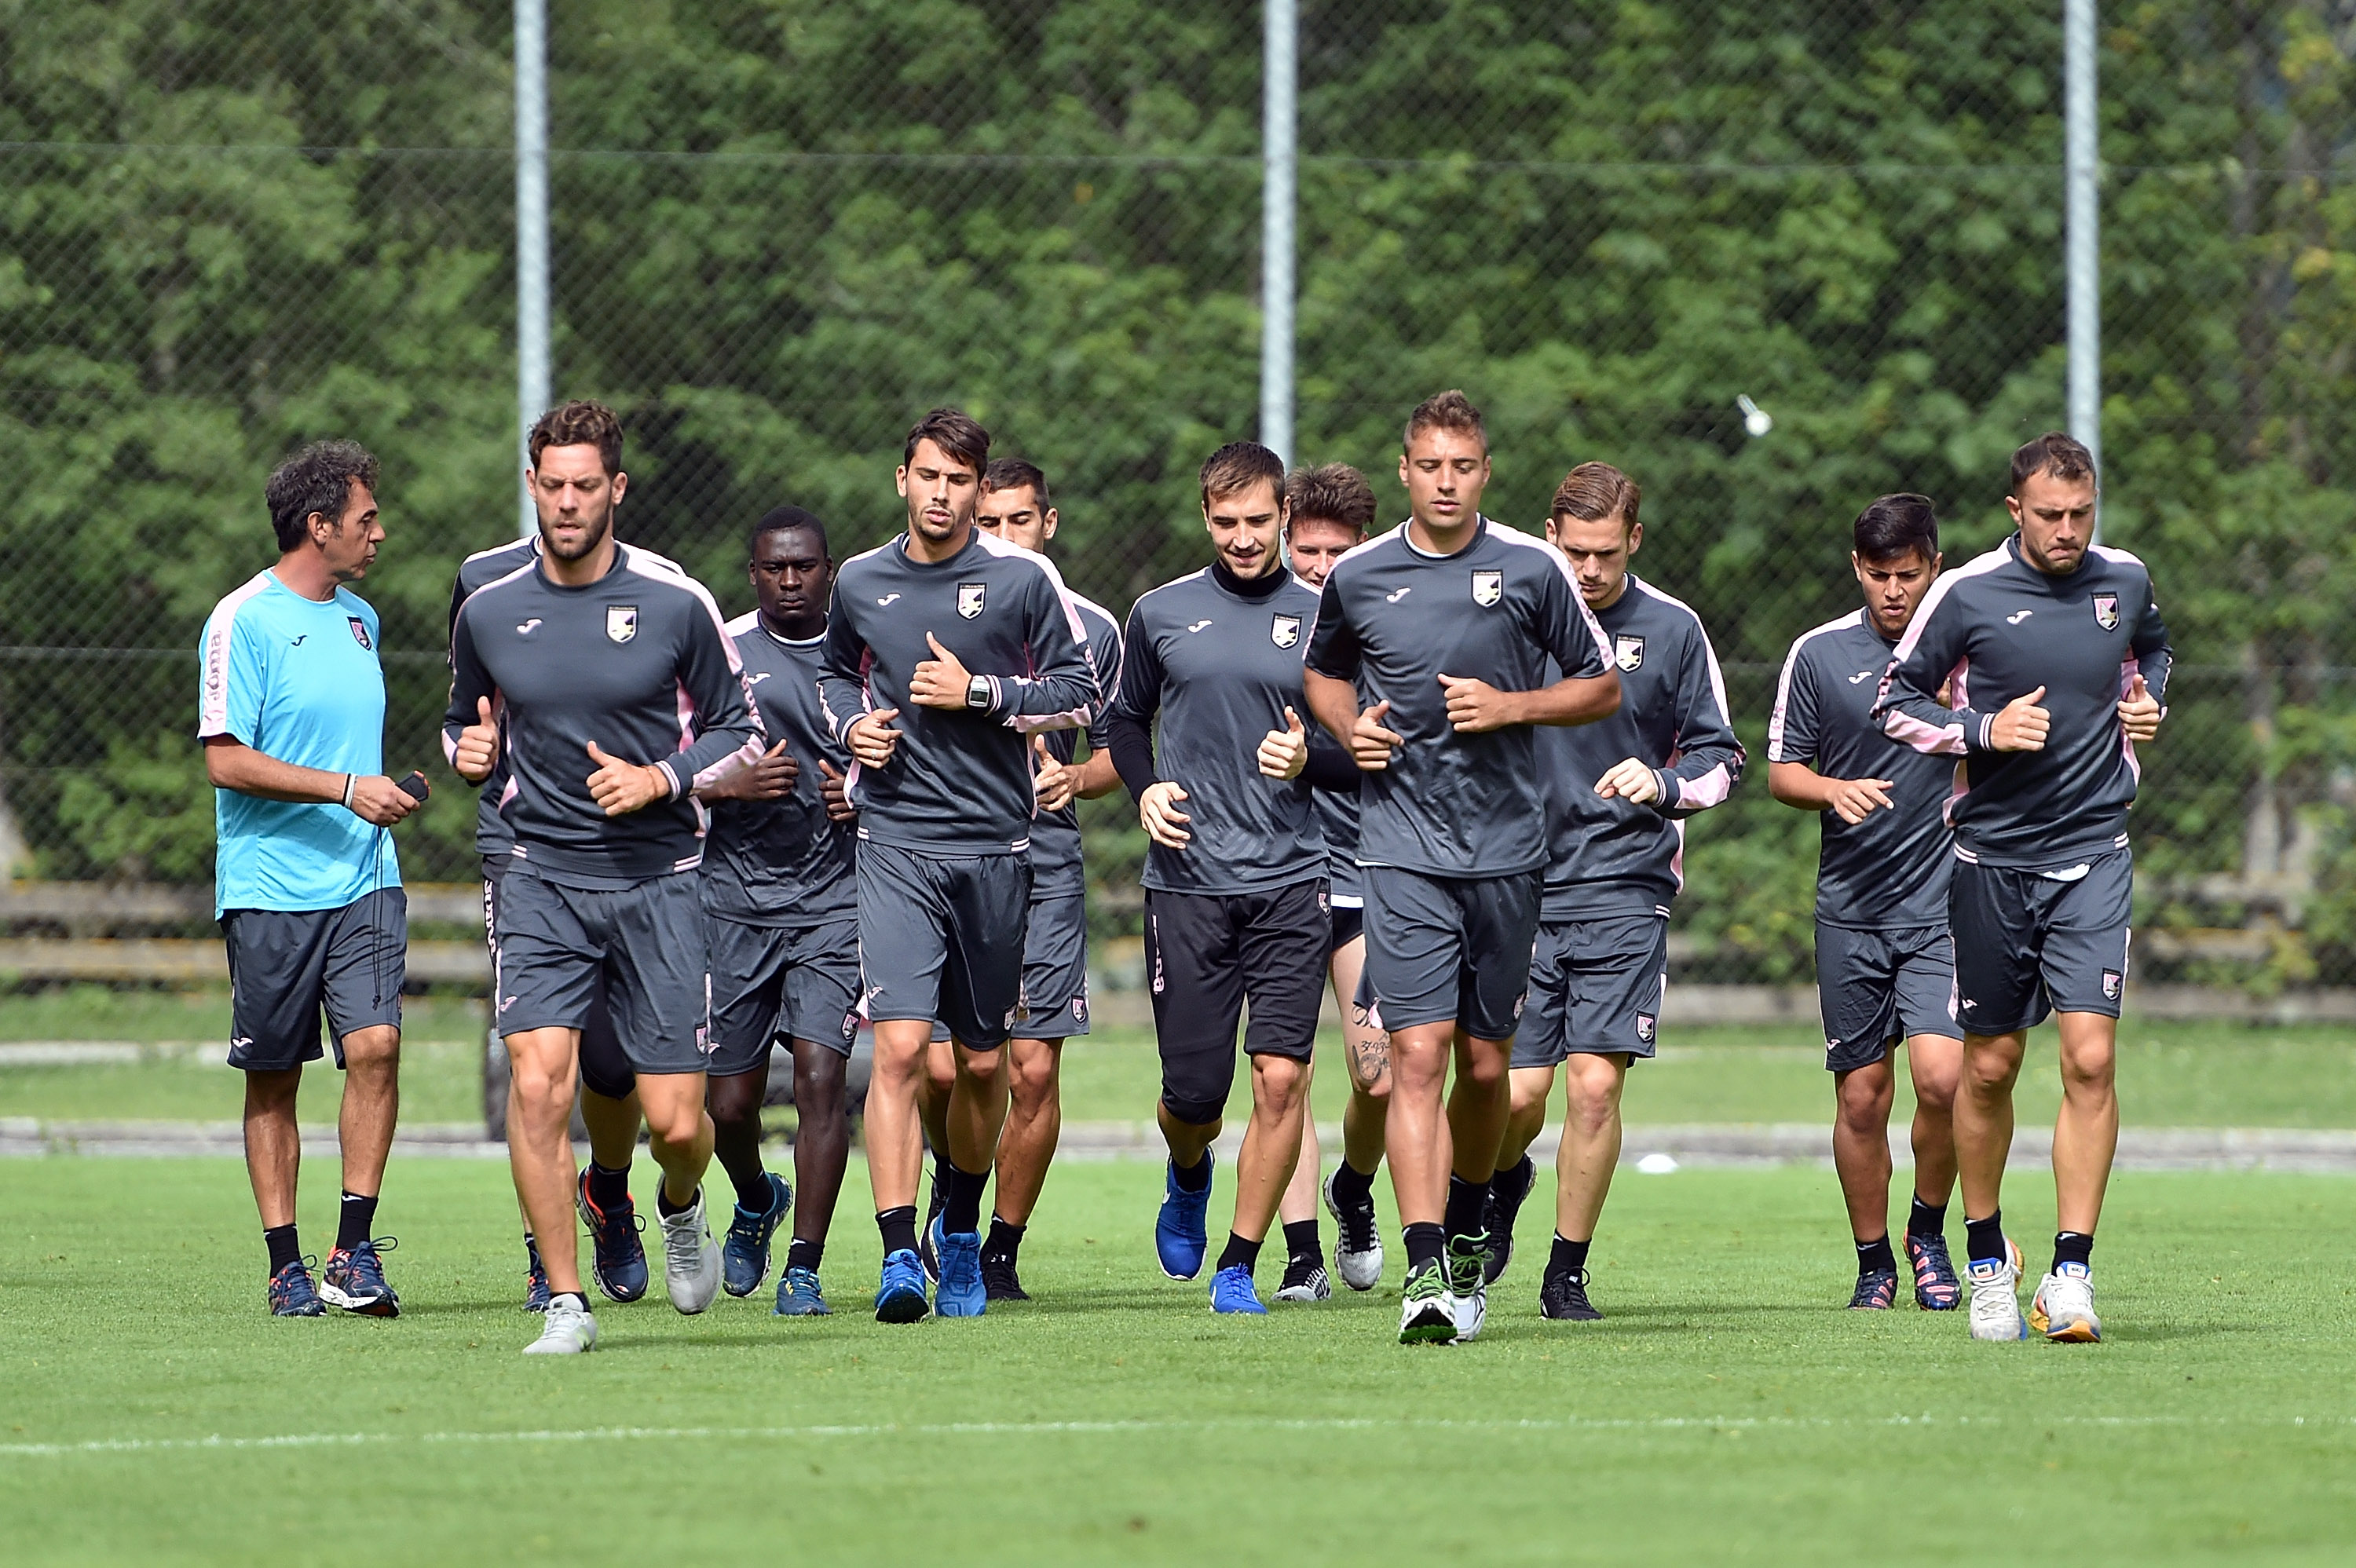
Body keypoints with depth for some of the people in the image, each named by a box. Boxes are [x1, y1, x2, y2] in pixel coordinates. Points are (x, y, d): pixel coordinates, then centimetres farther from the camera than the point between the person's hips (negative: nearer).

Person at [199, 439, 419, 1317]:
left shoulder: (360, 618, 16)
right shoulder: (245, 621, -7)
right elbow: (226, 760, -13)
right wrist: (345, 789, -17)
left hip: (364, 882, 5)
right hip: (269, 890, -5)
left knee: (375, 1046, -12)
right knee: (273, 1079, 2)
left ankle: (353, 1252, -8)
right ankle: (286, 1267, 8)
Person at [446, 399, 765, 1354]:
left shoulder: (676, 605, -2)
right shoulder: (489, 613, 4)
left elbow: (740, 730, 6)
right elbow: (463, 721, 20)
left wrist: (662, 780, -11)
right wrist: (468, 753, -3)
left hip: (658, 877, -1)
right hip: (543, 880, 1)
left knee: (675, 1121, -3)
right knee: (537, 1082, -18)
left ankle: (680, 1208, 34)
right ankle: (566, 1303, -10)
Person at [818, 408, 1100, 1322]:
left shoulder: (1022, 580, -1)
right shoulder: (861, 583, 7)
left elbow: (1080, 693, 2)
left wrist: (980, 694, -10)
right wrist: (850, 723, 4)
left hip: (994, 845, 0)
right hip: (895, 843, 0)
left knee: (981, 1063, 9)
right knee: (899, 1046, -15)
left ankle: (961, 1228, 33)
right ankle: (899, 1256, -18)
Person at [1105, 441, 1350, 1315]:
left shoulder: (1321, 619, 6)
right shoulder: (1161, 615, 8)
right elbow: (1127, 717, 21)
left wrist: (1310, 758, -11)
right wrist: (1145, 787, 2)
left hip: (1291, 882, 0)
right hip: (1188, 881, 0)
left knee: (1280, 1076, -11)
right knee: (1194, 1092, 1)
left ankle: (1239, 1266, 3)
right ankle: (1188, 1177, 37)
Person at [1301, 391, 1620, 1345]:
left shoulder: (1532, 569, 0)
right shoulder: (1358, 577, 4)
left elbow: (1602, 688, 8)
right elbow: (1322, 673, 23)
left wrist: (1509, 707, -9)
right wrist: (1348, 728, 1)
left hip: (1507, 850, 1)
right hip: (1403, 847, -1)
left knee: (1485, 1066, 9)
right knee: (1418, 1053, -14)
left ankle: (1468, 1231, 34)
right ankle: (1425, 1270, -21)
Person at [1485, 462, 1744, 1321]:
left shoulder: (1672, 630, 3)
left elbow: (1721, 758, 9)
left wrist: (1663, 784, -10)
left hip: (1623, 891, -1)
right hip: (1517, 887, 1)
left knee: (1595, 1084, -9)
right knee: (1516, 1092, -5)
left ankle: (1567, 1275, 5)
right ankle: (1501, 1183, 31)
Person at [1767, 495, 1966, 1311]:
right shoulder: (1819, 654, 4)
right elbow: (1781, 771, 7)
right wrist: (1834, 790, -11)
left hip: (1944, 903, -1)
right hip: (1850, 907, 1)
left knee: (1941, 1077, -15)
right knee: (1861, 1095, 3)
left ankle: (1929, 1236, 8)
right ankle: (1874, 1265, 17)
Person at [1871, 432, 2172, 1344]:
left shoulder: (2125, 582, 4)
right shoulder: (1968, 594, -6)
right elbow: (1896, 700, 2)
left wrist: (2147, 702, 7)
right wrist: (1984, 730, -13)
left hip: (2094, 852, 1)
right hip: (1993, 854, -1)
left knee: (2090, 1055, -13)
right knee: (1990, 1065, 6)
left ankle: (2071, 1272, -12)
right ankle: (1986, 1258, 25)